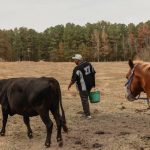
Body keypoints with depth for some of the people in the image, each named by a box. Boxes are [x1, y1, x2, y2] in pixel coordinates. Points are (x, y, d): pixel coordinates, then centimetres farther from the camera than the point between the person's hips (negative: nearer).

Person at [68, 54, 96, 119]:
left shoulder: (77, 69, -21)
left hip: (83, 86, -8)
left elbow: (73, 79, -17)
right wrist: (93, 84, 19)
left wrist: (69, 85, 2)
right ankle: (86, 111, 32)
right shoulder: (88, 64, 2)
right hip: (90, 85, 8)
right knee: (85, 98, 22)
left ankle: (88, 114, 9)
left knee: (84, 100, 3)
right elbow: (93, 74, 10)